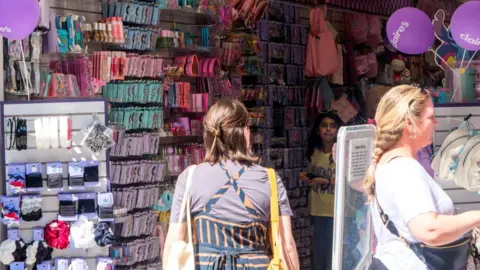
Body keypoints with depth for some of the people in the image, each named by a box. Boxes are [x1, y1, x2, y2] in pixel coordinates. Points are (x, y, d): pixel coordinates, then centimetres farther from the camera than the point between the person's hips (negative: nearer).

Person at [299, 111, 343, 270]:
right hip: (318, 209, 7)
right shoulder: (315, 151, 6)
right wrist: (306, 178, 2)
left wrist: (326, 181, -21)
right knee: (319, 250, 17)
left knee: (333, 252, -3)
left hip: (336, 211, -7)